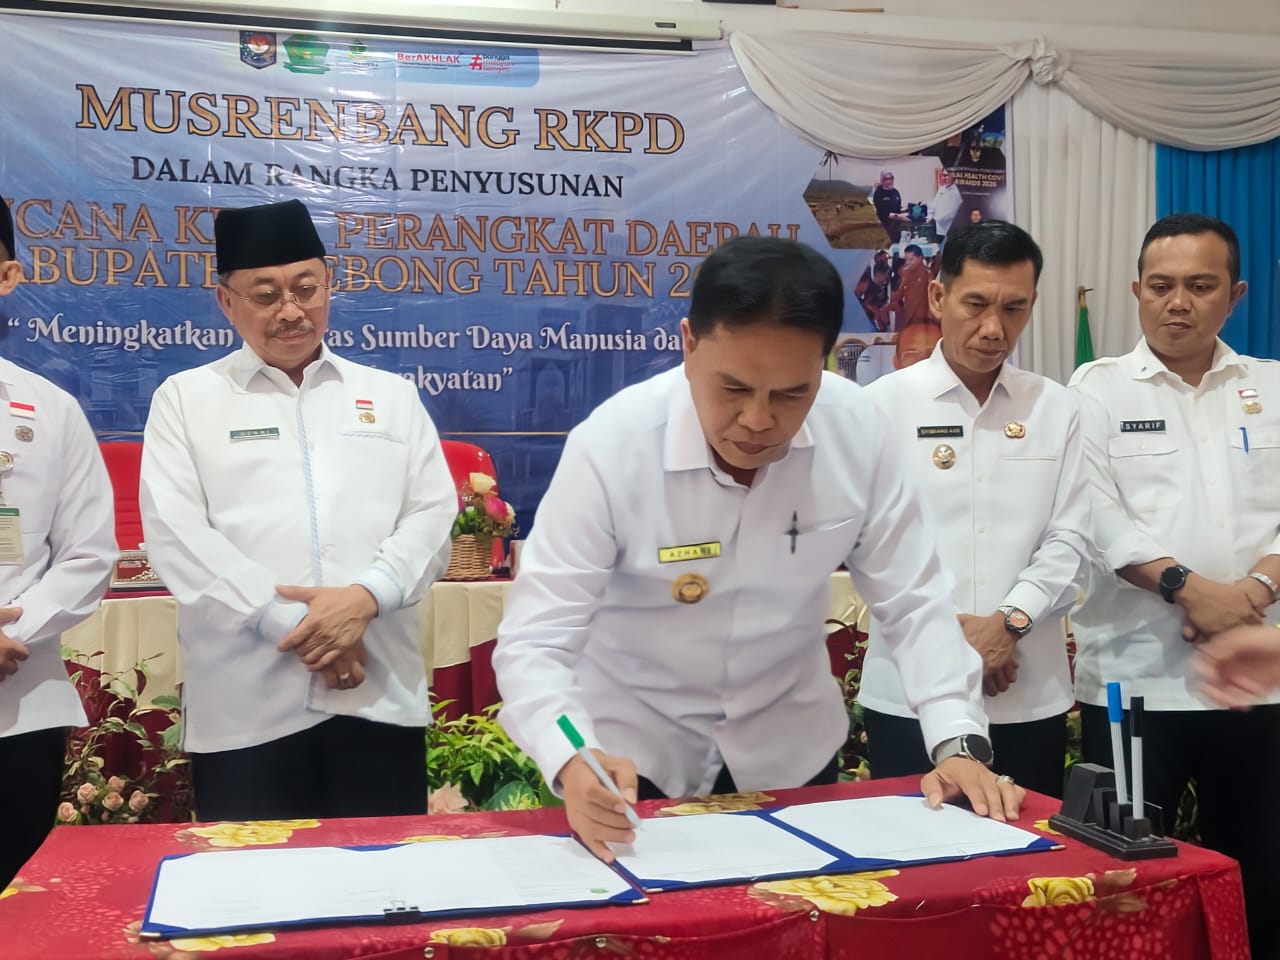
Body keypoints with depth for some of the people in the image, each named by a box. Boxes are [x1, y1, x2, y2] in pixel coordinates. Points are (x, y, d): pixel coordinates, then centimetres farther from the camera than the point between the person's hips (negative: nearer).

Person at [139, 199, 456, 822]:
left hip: (382, 695, 2)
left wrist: (365, 596, -13)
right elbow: (176, 534, -4)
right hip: (245, 707, -1)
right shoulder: (185, 398, 8)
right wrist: (293, 626, -12)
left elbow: (433, 515, 6)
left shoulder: (392, 395, 15)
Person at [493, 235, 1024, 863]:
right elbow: (533, 643, -26)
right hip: (636, 757, -3)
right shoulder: (609, 446, -26)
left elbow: (914, 603, -10)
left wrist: (959, 743, -22)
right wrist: (573, 764, -44)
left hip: (791, 751, 3)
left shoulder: (855, 429, -18)